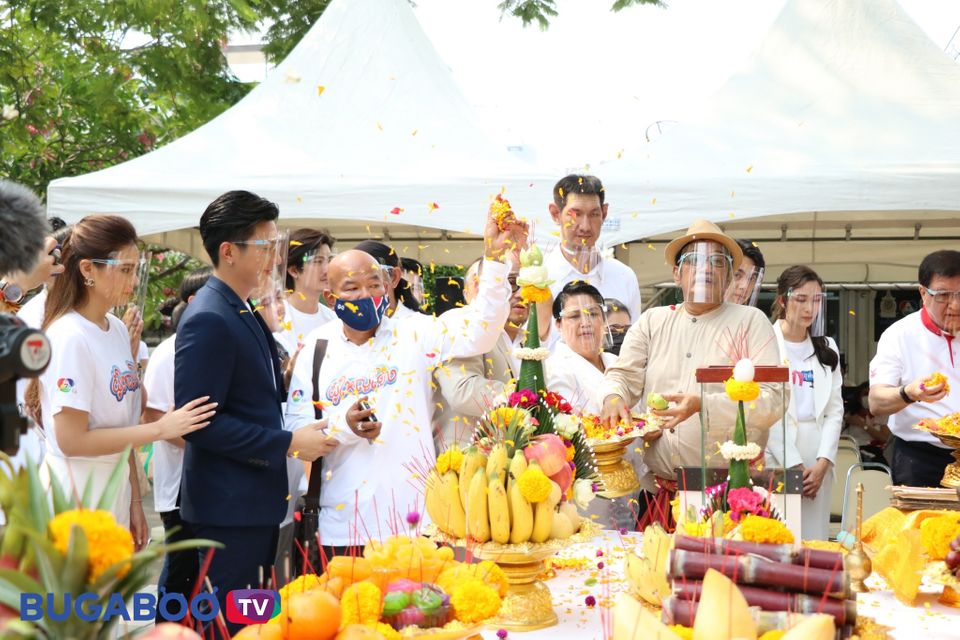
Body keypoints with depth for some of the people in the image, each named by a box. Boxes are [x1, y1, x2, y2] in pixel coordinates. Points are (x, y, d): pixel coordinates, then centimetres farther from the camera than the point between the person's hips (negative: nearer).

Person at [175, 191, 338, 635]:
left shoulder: (244, 313, 13)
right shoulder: (209, 319, -18)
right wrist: (288, 444, -20)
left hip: (258, 499, 10)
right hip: (229, 505, -10)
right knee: (232, 620, -1)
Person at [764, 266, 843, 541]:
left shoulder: (826, 349, 15)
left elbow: (835, 410, 10)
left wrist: (823, 463, -3)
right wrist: (793, 464, -11)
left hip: (818, 459, 5)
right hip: (776, 456, -4)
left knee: (814, 538, 2)